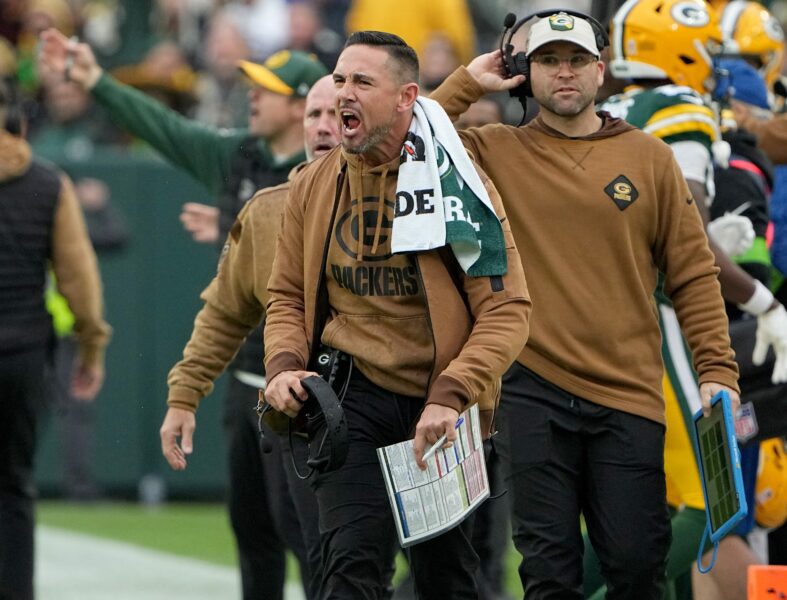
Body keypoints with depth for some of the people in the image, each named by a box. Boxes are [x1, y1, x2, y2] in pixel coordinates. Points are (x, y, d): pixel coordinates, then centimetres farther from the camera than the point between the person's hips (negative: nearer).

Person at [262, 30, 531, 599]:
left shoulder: (455, 179, -7)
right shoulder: (314, 186, 4)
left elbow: (506, 310, -10)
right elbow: (287, 296, 15)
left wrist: (450, 397, -20)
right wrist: (285, 364, -6)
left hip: (439, 408, -1)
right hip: (351, 398, 1)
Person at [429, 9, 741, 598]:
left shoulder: (648, 157, 7)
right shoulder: (498, 152, 7)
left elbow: (693, 272, 6)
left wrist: (717, 369, -2)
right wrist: (468, 83, -1)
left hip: (629, 395, 0)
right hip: (533, 390, 0)